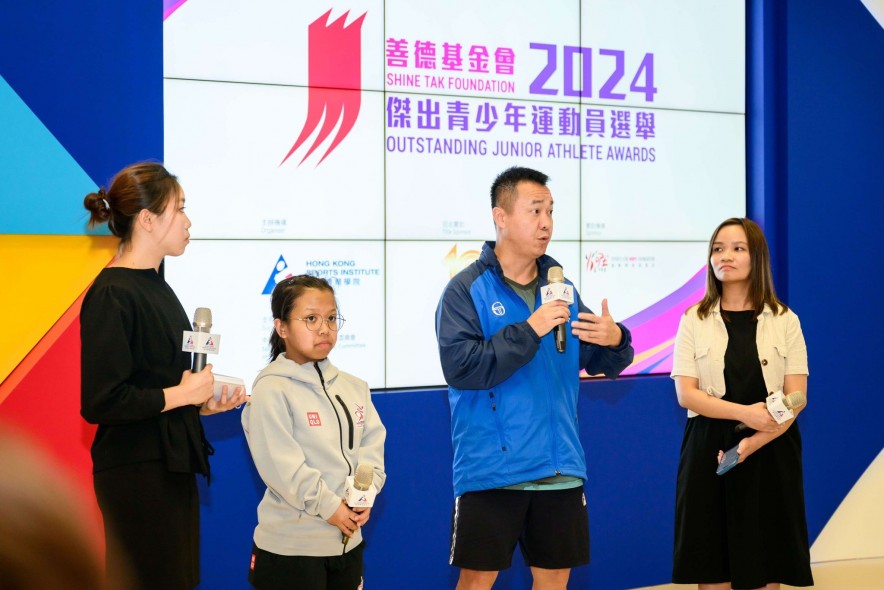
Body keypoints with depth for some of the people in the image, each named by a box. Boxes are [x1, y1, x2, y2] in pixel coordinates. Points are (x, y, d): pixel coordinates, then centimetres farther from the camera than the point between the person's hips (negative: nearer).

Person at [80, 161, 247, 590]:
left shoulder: (155, 286, 12)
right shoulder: (113, 296, -16)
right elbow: (100, 402, -21)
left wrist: (203, 403, 7)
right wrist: (181, 395, -13)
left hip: (173, 465, 9)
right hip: (136, 471, -9)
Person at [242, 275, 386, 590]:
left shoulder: (354, 387, 9)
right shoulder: (271, 390, -14)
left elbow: (372, 443, 5)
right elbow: (281, 465, -20)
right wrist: (328, 506, -17)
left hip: (347, 540, 7)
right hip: (290, 545, -7)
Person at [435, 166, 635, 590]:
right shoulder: (467, 290, -7)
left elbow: (597, 362, 11)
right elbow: (460, 367, -20)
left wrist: (615, 341, -12)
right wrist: (529, 331, -21)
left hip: (560, 468, 5)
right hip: (492, 468, -5)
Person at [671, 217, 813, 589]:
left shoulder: (785, 321, 3)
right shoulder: (695, 320, 3)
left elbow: (796, 397, -3)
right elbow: (686, 393, -4)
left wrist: (752, 444, -16)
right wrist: (744, 412, -18)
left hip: (770, 454, 0)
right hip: (709, 451, 0)